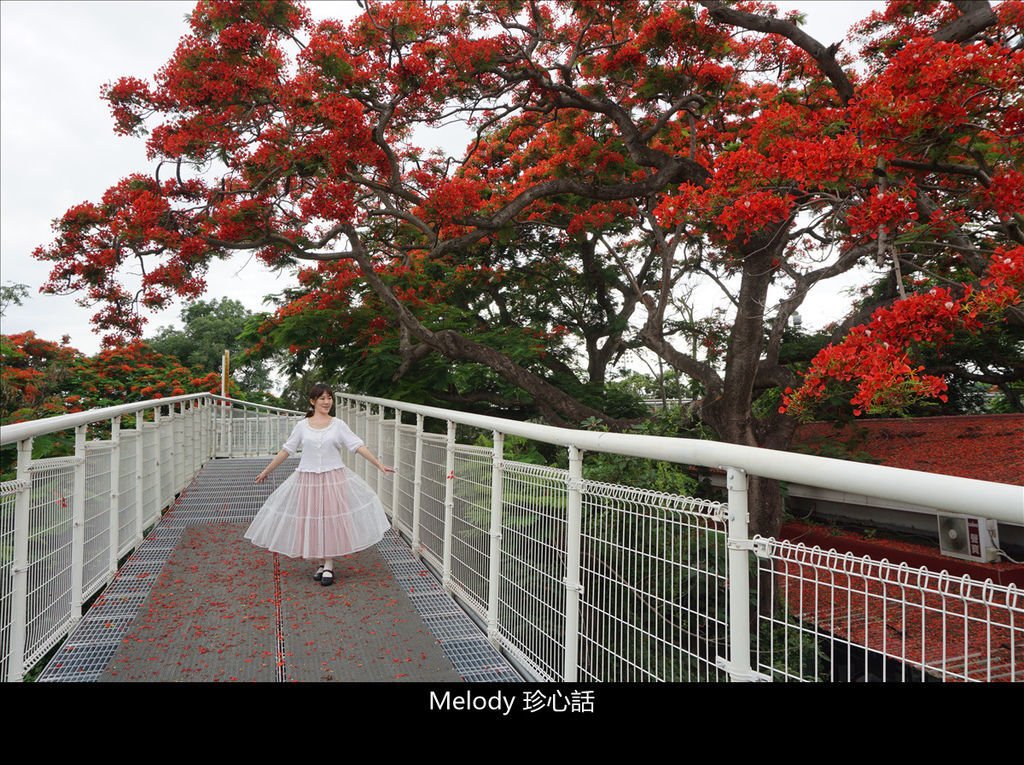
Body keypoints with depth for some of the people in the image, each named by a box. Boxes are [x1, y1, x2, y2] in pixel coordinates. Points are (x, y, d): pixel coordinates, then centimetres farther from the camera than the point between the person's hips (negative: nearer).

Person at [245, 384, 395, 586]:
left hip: (334, 479, -1)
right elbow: (286, 450, 10)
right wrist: (266, 471, 14)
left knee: (332, 520, -1)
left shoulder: (338, 425, -1)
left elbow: (358, 446, -5)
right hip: (307, 480, 1)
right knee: (311, 522, 5)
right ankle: (320, 563, 21)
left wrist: (379, 464, -12)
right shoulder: (302, 425, 2)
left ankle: (329, 566, 11)